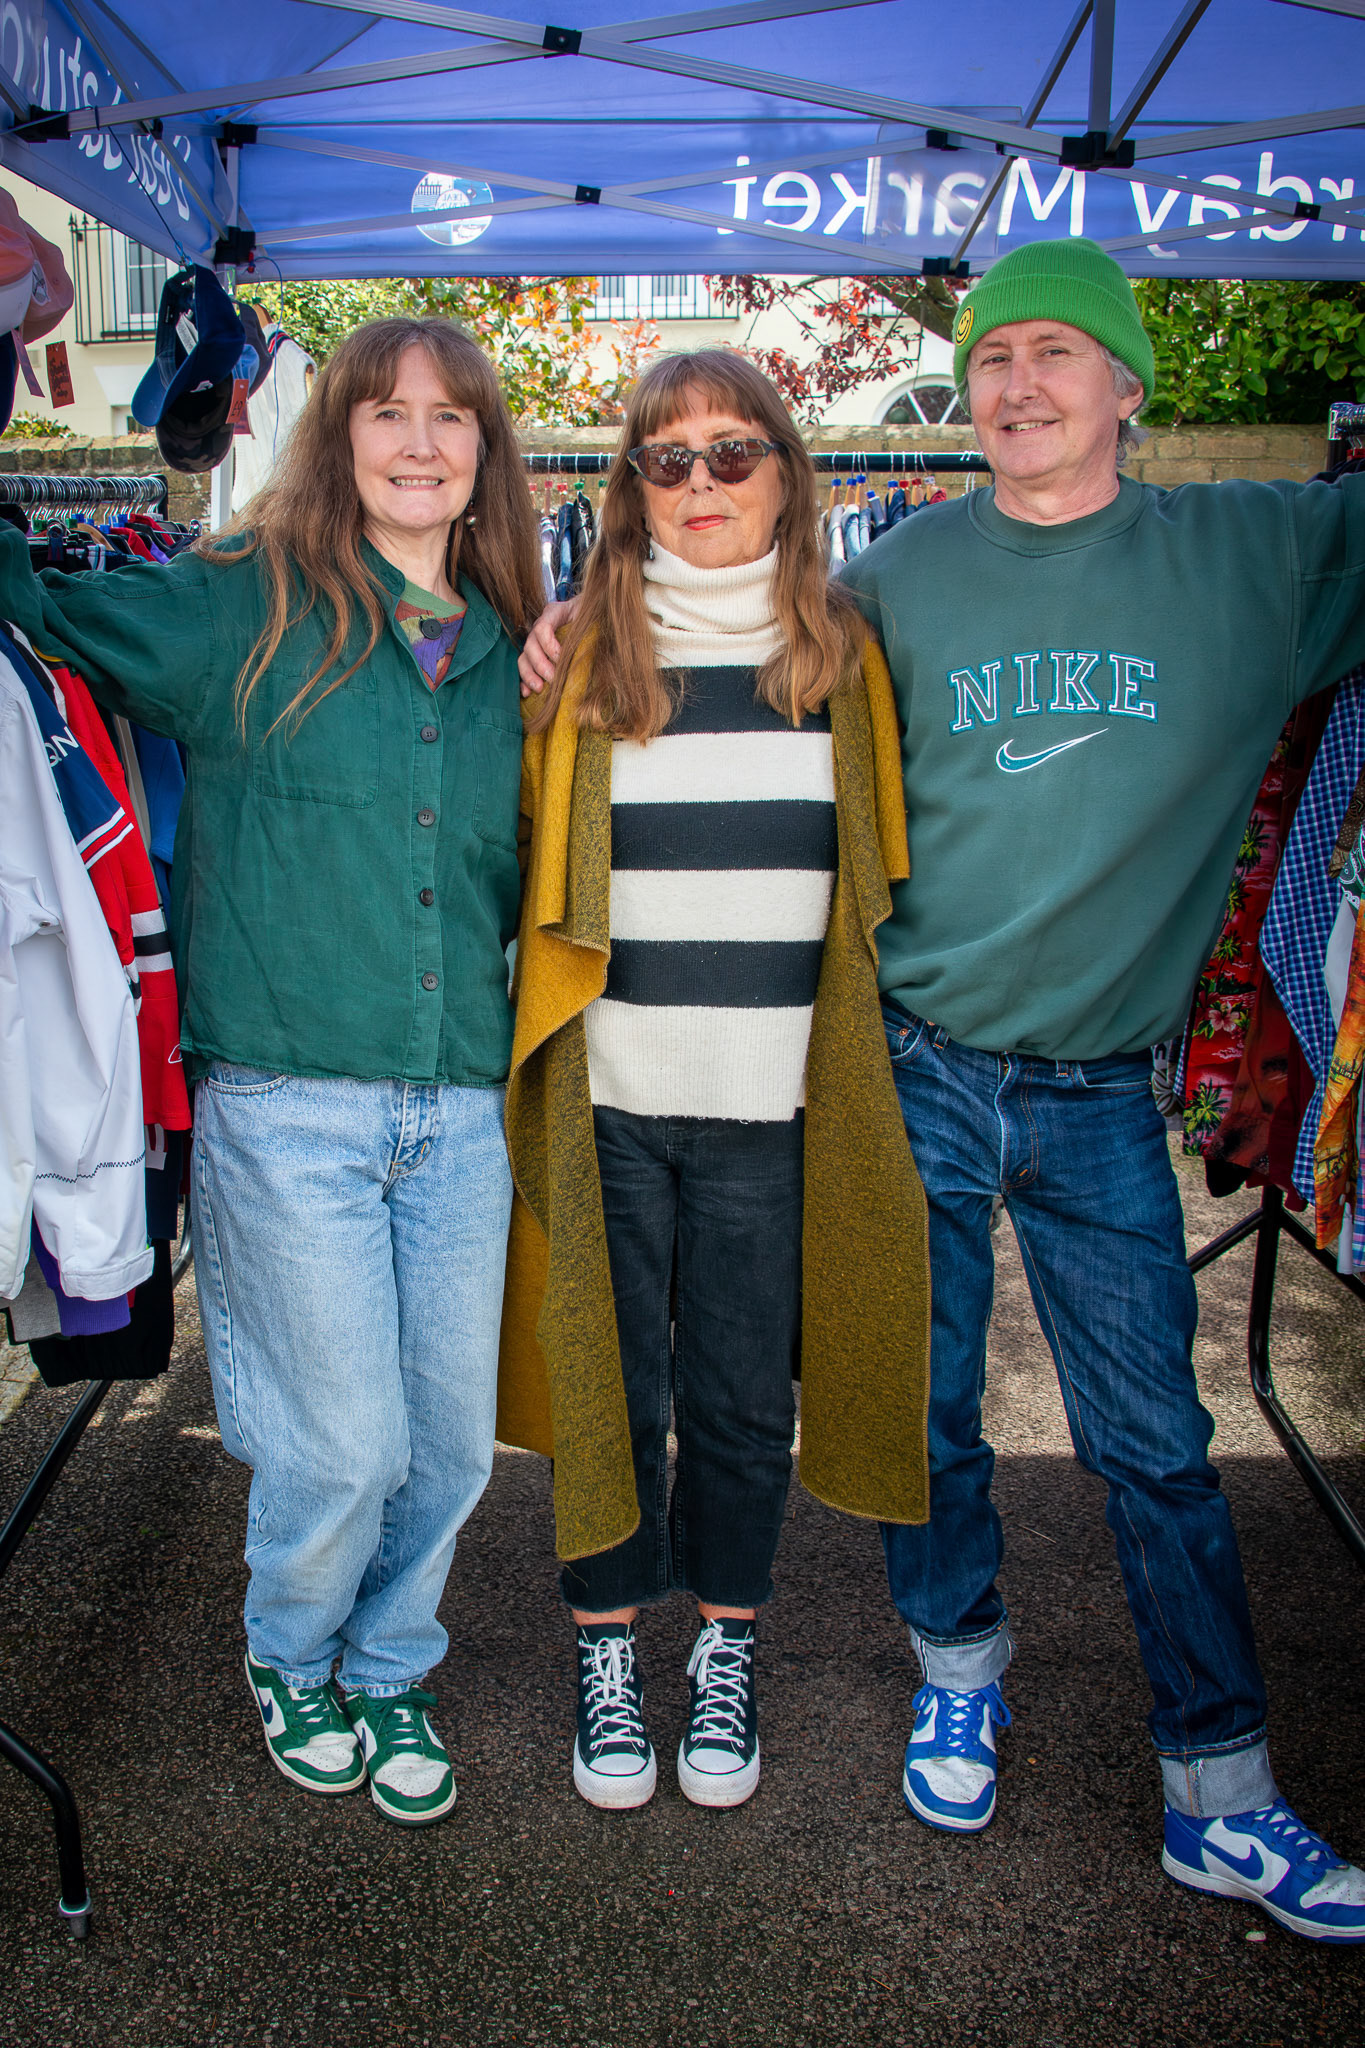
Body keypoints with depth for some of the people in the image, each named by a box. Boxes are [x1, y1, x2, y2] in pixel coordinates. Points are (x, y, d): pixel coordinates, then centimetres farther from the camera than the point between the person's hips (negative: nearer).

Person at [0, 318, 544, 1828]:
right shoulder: (241, 603, 1)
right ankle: (288, 1664, 36)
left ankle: (388, 1672, 39)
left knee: (453, 1441, 10)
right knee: (348, 1445, 2)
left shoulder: (506, 651, 13)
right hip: (286, 1100, -4)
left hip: (461, 1107, 4)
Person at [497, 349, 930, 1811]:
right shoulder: (577, 657, 3)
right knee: (612, 1386, 11)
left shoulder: (842, 657, 6)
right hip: (609, 1101, 0)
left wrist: (850, 1062, 6)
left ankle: (724, 1656, 34)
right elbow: (520, 861, 11)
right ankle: (607, 1651, 33)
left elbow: (882, 880, 12)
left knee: (745, 1394, 11)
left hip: (770, 1108, 1)